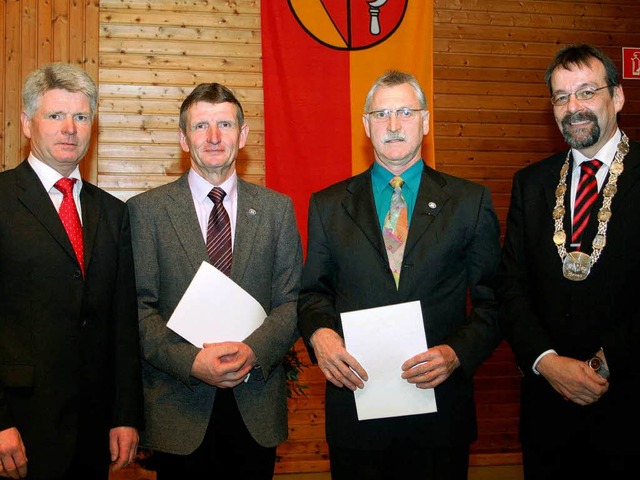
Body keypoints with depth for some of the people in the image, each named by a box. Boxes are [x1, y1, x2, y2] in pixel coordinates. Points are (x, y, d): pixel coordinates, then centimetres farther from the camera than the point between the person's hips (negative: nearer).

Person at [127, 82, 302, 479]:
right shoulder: (147, 210, -1)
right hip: (179, 406, -1)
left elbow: (292, 301, 2)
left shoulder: (277, 208, 4)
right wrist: (191, 361, -18)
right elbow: (138, 307, -5)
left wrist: (253, 351, -15)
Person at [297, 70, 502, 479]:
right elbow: (313, 291, 10)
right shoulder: (328, 205, 6)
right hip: (355, 400, 1)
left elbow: (493, 301, 1)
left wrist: (456, 353, -15)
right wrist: (319, 333, -11)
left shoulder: (471, 202, 2)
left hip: (439, 409, 0)